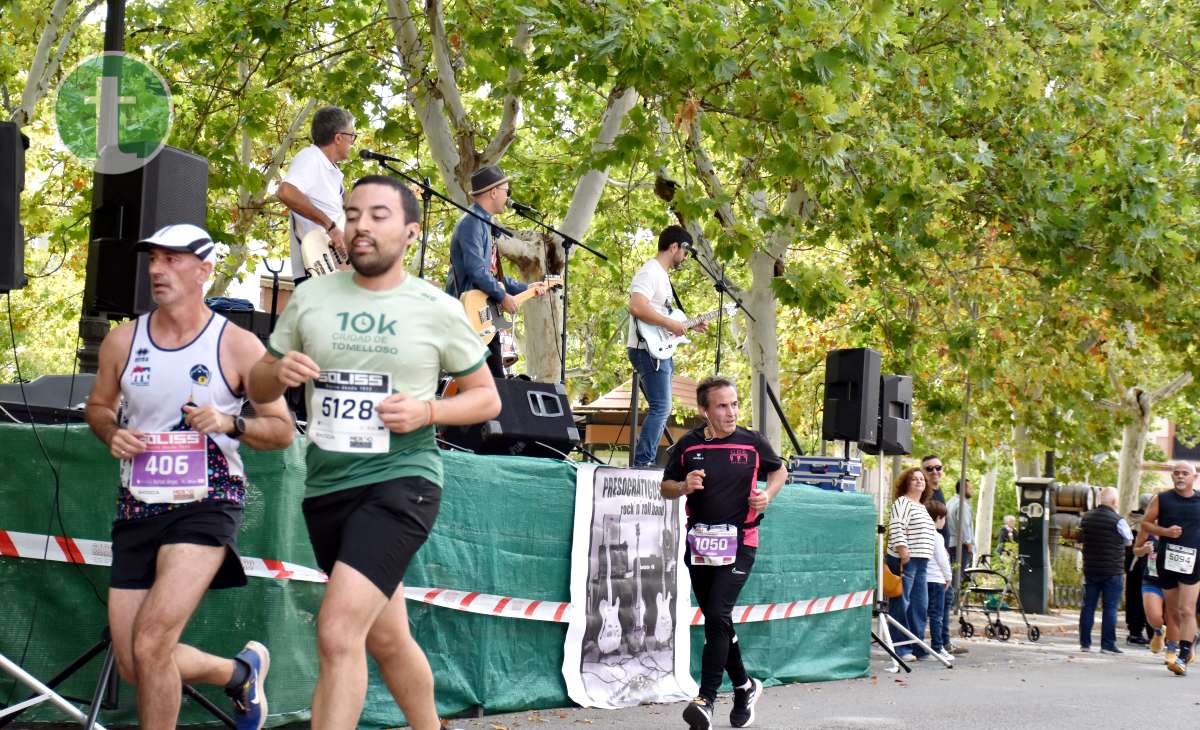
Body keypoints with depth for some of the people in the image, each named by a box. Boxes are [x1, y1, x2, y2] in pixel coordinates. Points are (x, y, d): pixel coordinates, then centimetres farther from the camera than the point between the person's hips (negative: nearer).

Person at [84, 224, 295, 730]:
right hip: (137, 507, 5)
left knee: (150, 643, -21)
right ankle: (241, 671, 33)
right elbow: (97, 406, 21)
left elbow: (283, 431, 0)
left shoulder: (238, 345, -4)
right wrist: (113, 434, -2)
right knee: (134, 667, 5)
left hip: (207, 504, -5)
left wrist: (230, 424, -19)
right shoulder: (122, 341, 6)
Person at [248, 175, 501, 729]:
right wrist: (279, 372, -11)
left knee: (338, 633, -20)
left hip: (400, 481, -5)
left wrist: (427, 411, -14)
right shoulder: (311, 297, 5)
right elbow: (257, 385, 13)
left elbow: (487, 397, 5)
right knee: (385, 638, 17)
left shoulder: (439, 310, -3)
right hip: (326, 486, 5)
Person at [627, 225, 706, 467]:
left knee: (661, 409, 12)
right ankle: (641, 463, -16)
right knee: (661, 408, -15)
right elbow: (636, 307, -28)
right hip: (647, 350, -11)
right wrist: (670, 324, -23)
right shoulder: (650, 272, -13)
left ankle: (647, 461, 15)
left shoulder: (662, 274, 20)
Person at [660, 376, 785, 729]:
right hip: (700, 542, 3)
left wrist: (768, 494, -3)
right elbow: (665, 487, 11)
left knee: (717, 615, -18)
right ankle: (744, 687, 33)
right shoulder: (687, 446, 2)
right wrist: (684, 486, -12)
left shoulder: (753, 443, 0)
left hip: (739, 543, -3)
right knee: (716, 621, 13)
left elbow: (779, 471, 17)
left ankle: (707, 699, -20)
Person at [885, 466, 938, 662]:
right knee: (901, 605, -8)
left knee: (920, 606, 9)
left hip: (921, 562, 9)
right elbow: (896, 528, -16)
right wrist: (903, 551, -23)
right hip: (904, 560, -9)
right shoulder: (902, 502, -5)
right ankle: (901, 649, -7)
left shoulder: (923, 507, 23)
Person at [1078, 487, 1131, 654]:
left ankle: (1085, 642, 10)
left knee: (1088, 606, 9)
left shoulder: (1086, 518, 4)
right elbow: (1129, 540, 1)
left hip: (1090, 570, 5)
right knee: (1110, 608, 0)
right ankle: (1107, 645, -1)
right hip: (1112, 571, -5)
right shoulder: (1118, 521, -13)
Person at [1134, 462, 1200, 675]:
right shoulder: (1162, 499, 3)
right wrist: (1165, 531, -7)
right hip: (1167, 562, 1)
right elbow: (1145, 523, 8)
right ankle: (1172, 650, 26)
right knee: (1172, 611, 12)